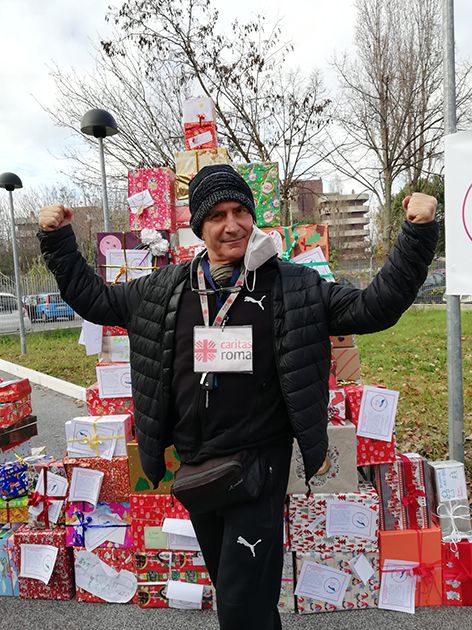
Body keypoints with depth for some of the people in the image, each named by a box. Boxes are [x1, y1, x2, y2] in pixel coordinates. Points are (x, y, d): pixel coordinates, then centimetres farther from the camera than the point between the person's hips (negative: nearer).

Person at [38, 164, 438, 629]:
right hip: (193, 467, 4)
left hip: (259, 464, -4)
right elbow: (92, 298, 12)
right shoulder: (163, 290, 1)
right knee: (231, 587, 24)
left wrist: (417, 233, -15)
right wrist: (58, 240, 7)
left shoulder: (294, 287, -7)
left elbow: (374, 307, -8)